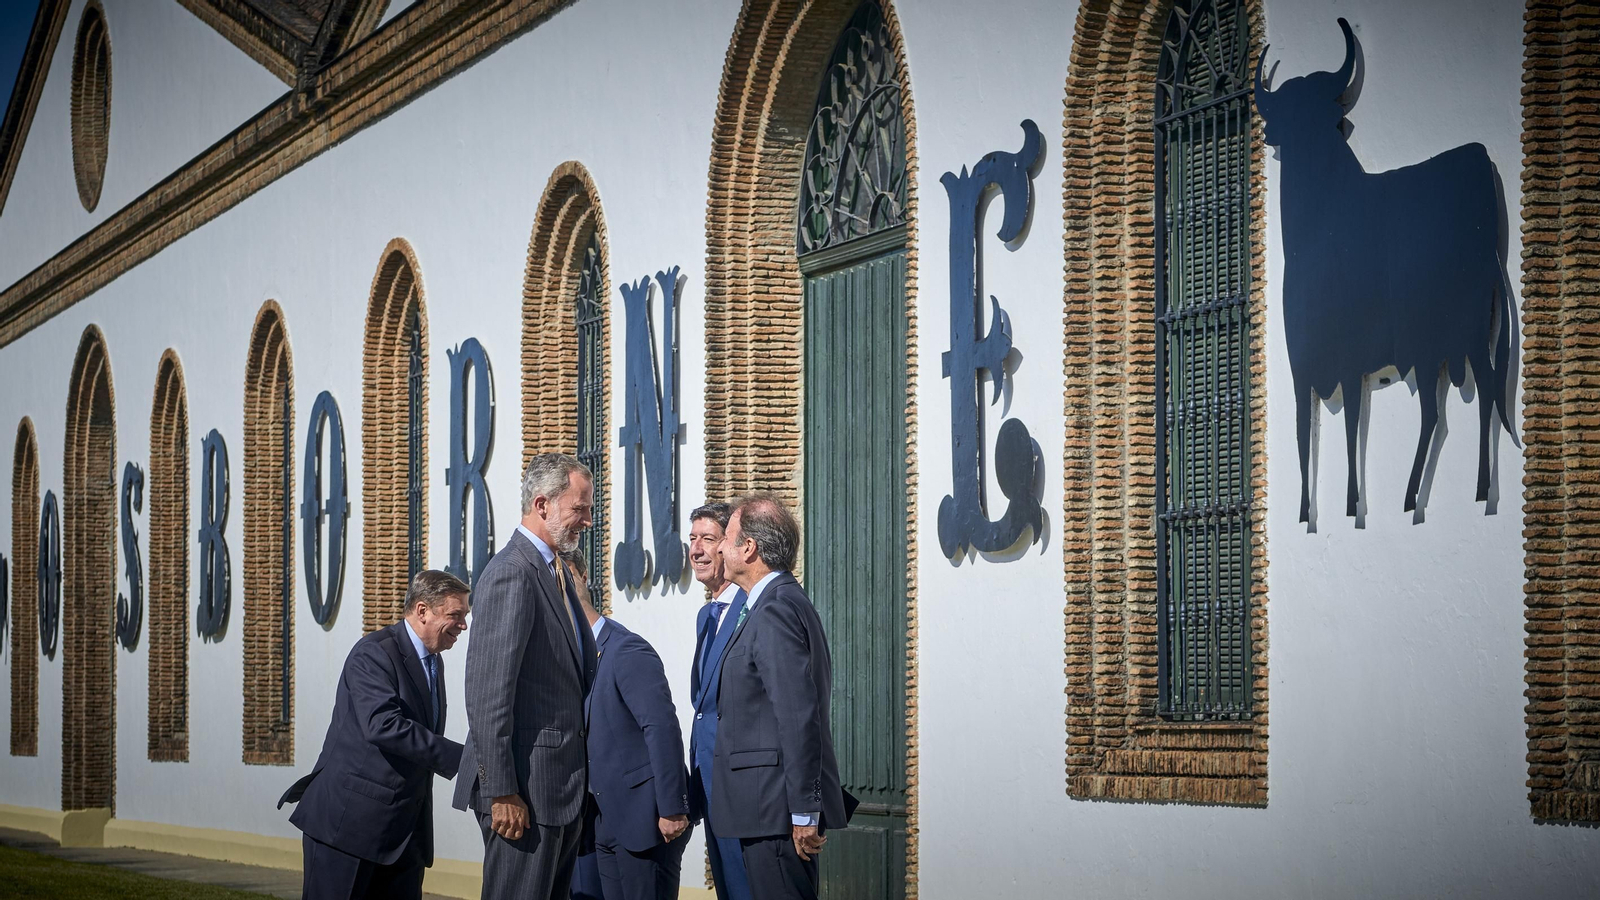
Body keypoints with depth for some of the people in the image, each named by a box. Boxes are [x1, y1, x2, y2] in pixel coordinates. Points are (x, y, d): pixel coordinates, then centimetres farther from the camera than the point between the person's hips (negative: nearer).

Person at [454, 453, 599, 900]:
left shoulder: (557, 573, 16)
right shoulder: (511, 574, -14)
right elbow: (488, 693, -19)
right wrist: (501, 792, -21)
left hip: (562, 788, 10)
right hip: (525, 789, -9)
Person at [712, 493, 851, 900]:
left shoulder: (775, 612, -16)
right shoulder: (789, 602, 16)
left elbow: (800, 718, -21)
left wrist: (804, 813, -22)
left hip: (779, 810, -10)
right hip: (770, 806, 10)